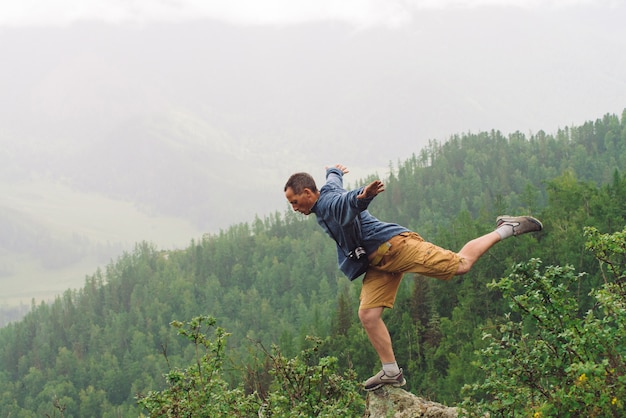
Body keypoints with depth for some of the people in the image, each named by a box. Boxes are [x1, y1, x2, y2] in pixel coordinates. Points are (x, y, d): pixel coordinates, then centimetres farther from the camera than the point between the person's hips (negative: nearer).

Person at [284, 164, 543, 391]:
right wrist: (334, 171, 63)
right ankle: (392, 373, 7)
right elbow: (333, 180, 39)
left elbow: (348, 200, -45)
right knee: (368, 315, -1)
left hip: (394, 245, -10)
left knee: (461, 265, -9)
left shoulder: (330, 203, -18)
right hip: (377, 264, 10)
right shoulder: (327, 190, 13)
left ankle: (506, 229, 10)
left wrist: (363, 195, -68)